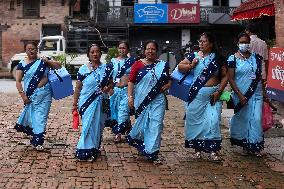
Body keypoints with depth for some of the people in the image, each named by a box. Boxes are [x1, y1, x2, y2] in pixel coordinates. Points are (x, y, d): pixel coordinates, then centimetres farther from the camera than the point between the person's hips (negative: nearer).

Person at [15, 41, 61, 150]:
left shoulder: (43, 61, 7)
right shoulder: (22, 64, 4)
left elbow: (59, 67, 8)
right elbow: (18, 81, 1)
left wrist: (48, 61, -8)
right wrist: (23, 95, -8)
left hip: (45, 94, 0)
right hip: (30, 95, 0)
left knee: (41, 117, -4)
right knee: (31, 116, 4)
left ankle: (37, 141, -1)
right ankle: (35, 140, 20)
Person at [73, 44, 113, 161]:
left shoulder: (106, 68, 3)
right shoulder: (83, 69, -2)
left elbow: (111, 82, 11)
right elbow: (78, 88, 2)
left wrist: (108, 87, -12)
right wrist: (75, 103, 2)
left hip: (100, 102, 2)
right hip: (86, 102, -2)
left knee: (97, 127, 9)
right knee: (88, 127, -4)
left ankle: (94, 150, 23)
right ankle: (85, 152, 3)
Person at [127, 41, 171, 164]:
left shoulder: (163, 65, 8)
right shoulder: (138, 64, 1)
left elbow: (168, 82, 19)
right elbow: (131, 82, -1)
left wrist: (165, 87, -2)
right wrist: (130, 97, -9)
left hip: (158, 100, 2)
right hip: (142, 101, -2)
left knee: (156, 125, -2)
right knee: (142, 124, 7)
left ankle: (152, 153, 6)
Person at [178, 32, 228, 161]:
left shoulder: (218, 58, 4)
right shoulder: (194, 56, 6)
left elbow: (225, 76, 4)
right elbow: (180, 67, 9)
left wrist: (219, 91, -7)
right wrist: (191, 65, -9)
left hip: (213, 94, -1)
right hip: (197, 94, 1)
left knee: (213, 120, -8)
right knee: (196, 120, 5)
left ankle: (213, 150, -3)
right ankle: (197, 148, 17)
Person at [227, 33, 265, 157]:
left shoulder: (256, 57, 7)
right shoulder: (233, 58, -3)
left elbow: (260, 76, 14)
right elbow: (230, 78, -6)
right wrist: (239, 94, -13)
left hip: (256, 94, 2)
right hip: (240, 94, -2)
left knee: (256, 119, -4)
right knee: (242, 119, 6)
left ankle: (256, 146, 4)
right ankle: (245, 145, 19)